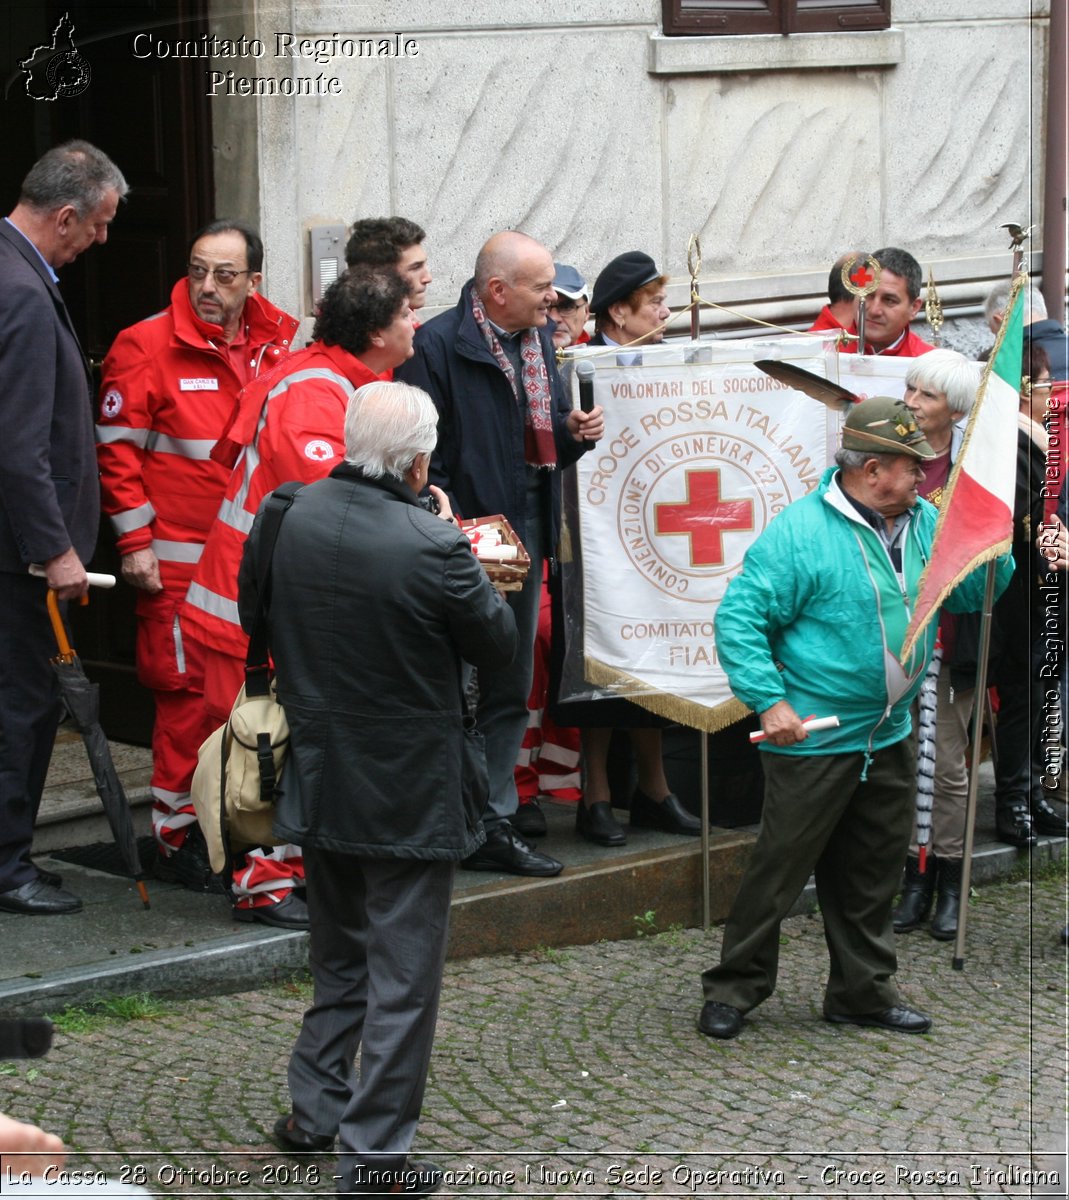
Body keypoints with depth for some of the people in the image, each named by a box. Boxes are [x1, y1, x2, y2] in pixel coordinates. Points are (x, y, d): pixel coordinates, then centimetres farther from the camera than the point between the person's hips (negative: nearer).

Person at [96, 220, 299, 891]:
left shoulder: (277, 345, 9)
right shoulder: (149, 346, -6)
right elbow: (118, 449, -5)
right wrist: (136, 541, -9)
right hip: (182, 558, -5)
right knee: (191, 692, -3)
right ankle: (181, 836, 7)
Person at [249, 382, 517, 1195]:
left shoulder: (289, 519, -6)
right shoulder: (432, 547, -24)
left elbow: (257, 613, 10)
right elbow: (499, 645, -10)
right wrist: (471, 569, 5)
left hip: (318, 782, 6)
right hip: (408, 793, -6)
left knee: (340, 957, 25)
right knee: (403, 976, 4)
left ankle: (315, 1110, 34)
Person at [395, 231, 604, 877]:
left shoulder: (539, 339, 11)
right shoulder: (438, 345, -14)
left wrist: (574, 430, -1)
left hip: (527, 533, 8)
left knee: (511, 689, 12)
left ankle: (493, 824, 20)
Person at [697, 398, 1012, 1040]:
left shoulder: (925, 524, 6)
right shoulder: (802, 532, -17)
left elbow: (975, 591, 14)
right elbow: (739, 619, -16)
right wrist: (770, 701, -22)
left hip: (890, 739, 7)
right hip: (813, 741, -7)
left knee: (874, 872, 15)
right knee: (781, 866, 0)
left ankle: (864, 990, 27)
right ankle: (734, 988, 14)